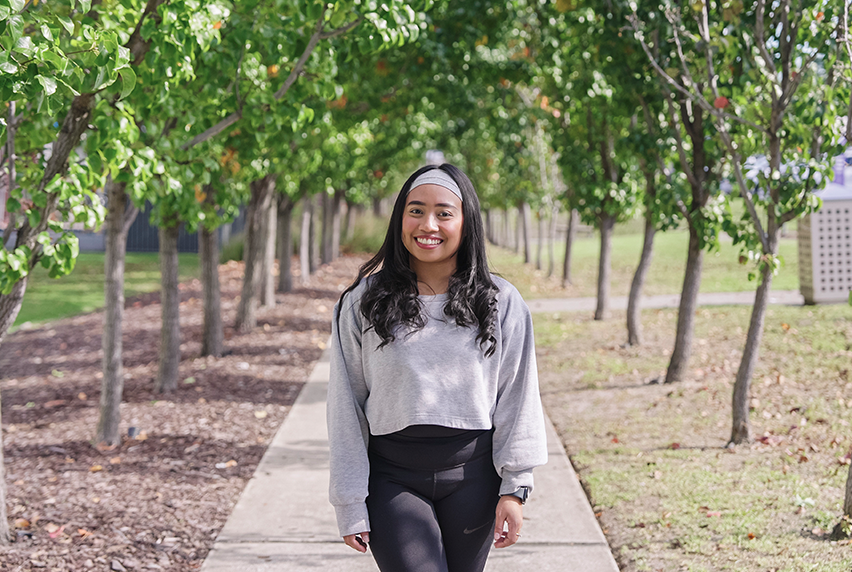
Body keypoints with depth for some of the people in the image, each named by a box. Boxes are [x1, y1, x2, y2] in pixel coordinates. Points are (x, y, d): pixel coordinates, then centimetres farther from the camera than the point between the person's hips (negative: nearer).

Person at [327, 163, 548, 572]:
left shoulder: (502, 304, 3)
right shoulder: (363, 303, 1)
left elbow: (517, 400, 5)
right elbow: (345, 408, 2)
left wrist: (514, 488, -1)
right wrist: (350, 506, -1)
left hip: (473, 476, 1)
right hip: (393, 480, -1)